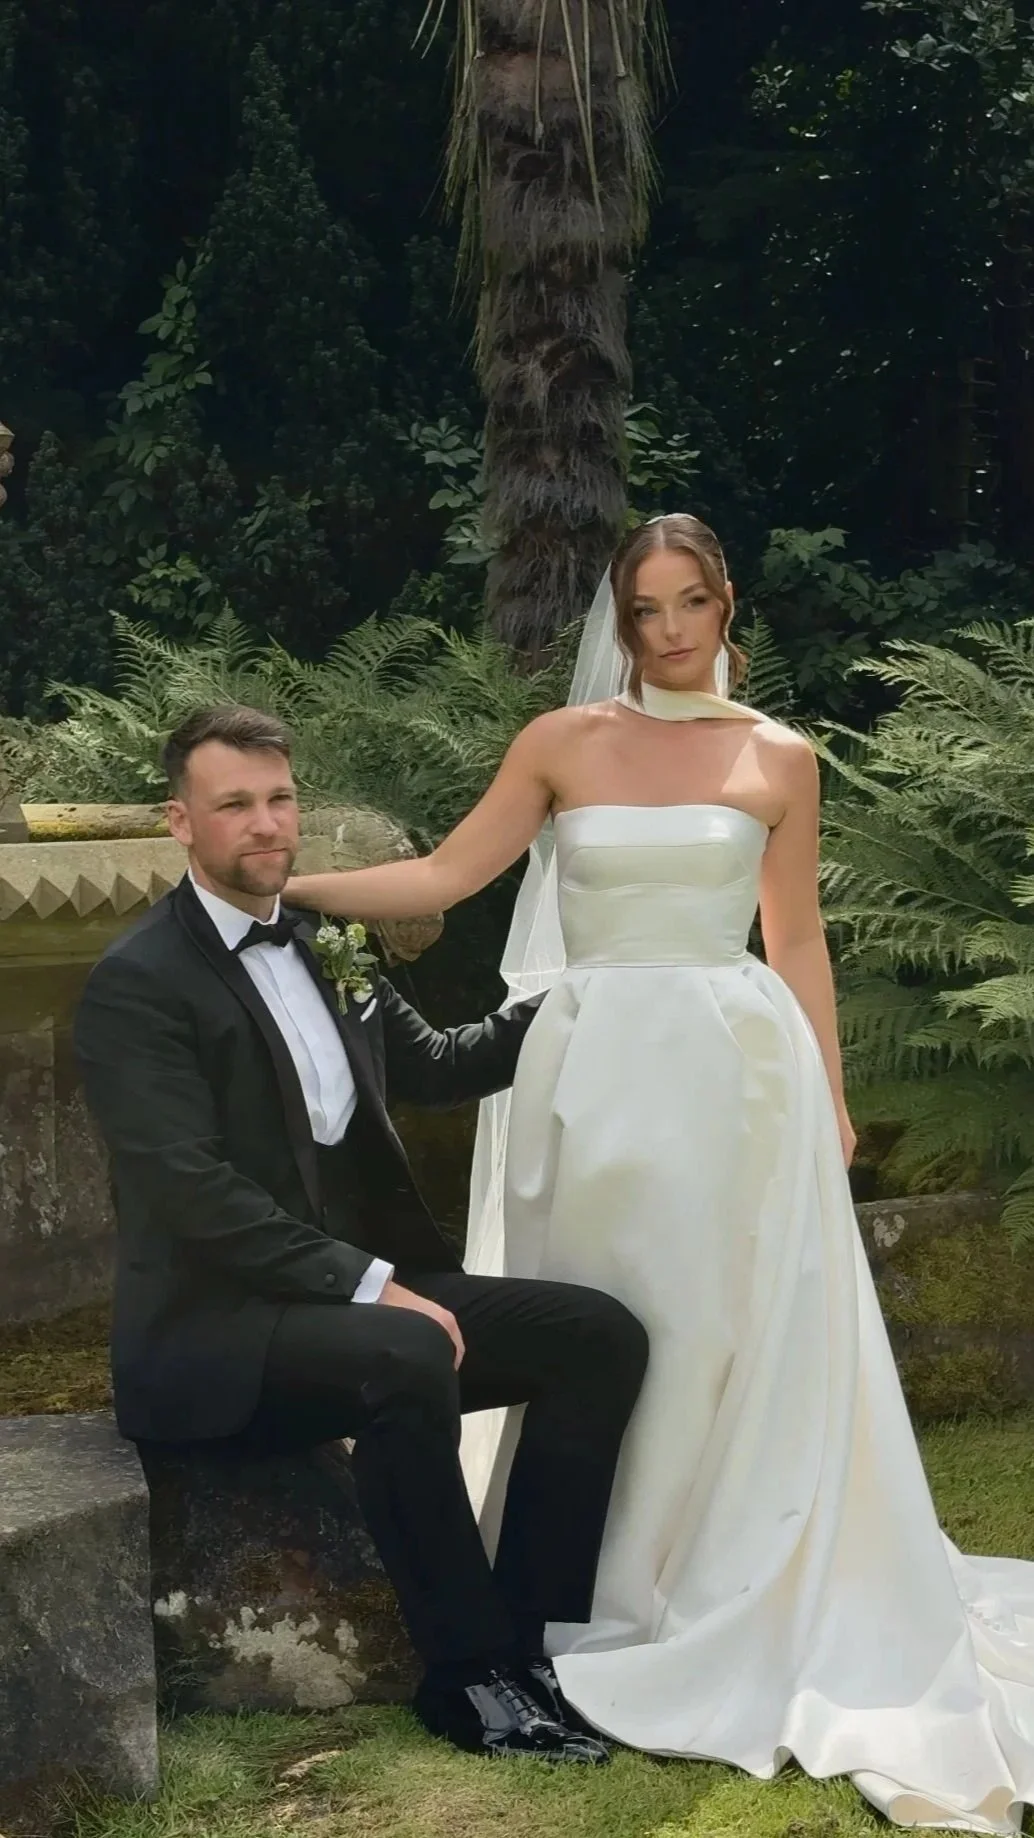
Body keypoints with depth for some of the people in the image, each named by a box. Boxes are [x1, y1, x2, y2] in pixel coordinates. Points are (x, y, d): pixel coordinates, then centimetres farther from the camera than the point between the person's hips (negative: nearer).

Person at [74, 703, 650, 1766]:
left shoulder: (326, 946, 12)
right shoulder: (137, 985, -11)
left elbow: (434, 1068, 26)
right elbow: (194, 1193, -20)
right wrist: (369, 1286, -24)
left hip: (360, 1294, 8)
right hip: (214, 1330, -8)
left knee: (598, 1335, -8)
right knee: (407, 1358, -36)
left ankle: (531, 1637, -4)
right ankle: (470, 1674, -20)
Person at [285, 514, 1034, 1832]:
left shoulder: (778, 759, 6)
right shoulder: (565, 742, 5)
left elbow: (798, 945, 9)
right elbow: (446, 876, 2)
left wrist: (830, 1099, 5)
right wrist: (285, 886, -6)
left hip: (732, 1072, 0)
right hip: (599, 1071, 0)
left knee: (721, 1330, 0)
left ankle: (721, 1606, 15)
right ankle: (593, 1605, 16)